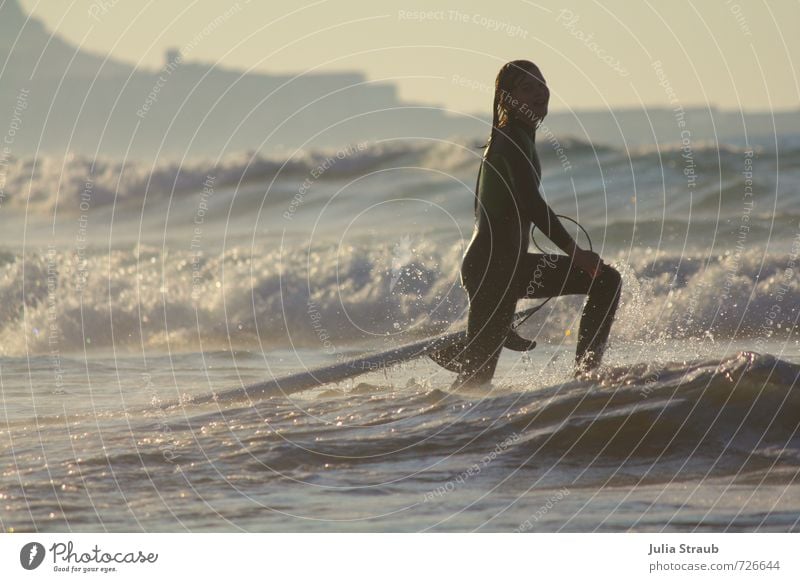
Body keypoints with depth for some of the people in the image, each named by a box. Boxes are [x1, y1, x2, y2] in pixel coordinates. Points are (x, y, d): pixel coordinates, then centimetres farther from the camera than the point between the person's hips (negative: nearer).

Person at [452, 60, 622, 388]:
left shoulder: (506, 137, 17)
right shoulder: (514, 139, -12)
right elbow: (531, 203, -24)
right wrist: (573, 251, -24)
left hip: (507, 264, 10)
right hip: (492, 267, -10)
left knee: (606, 281, 8)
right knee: (477, 373, -12)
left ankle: (586, 372, 2)